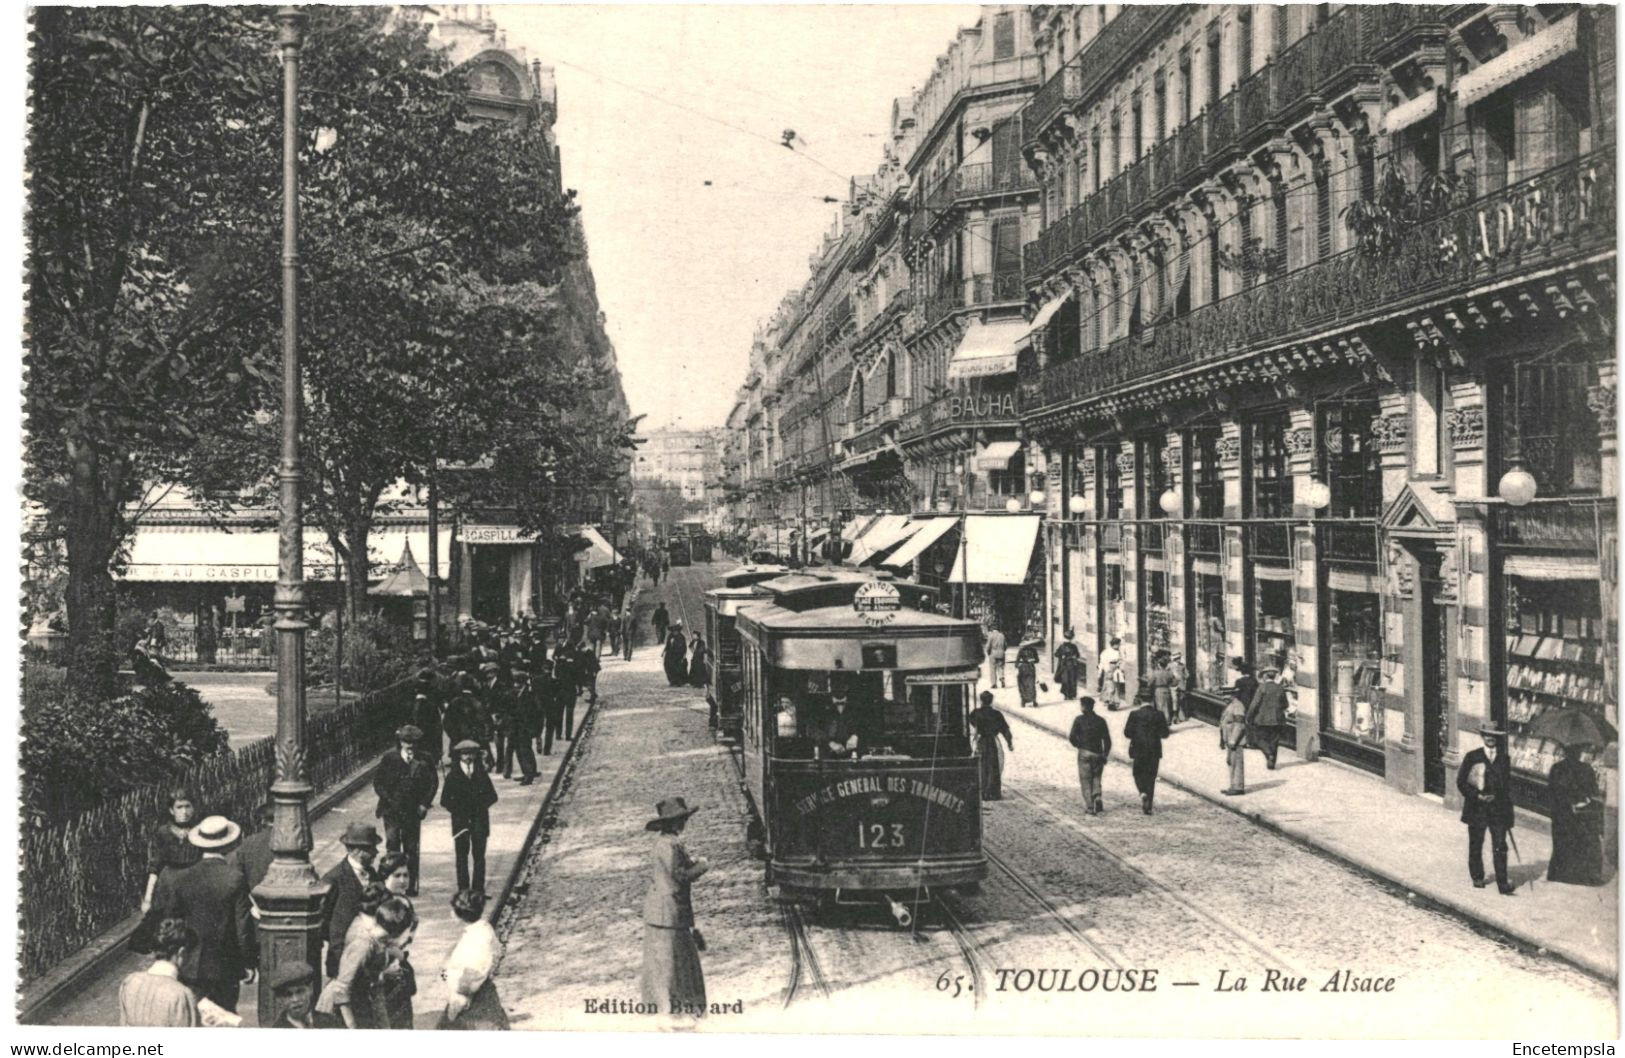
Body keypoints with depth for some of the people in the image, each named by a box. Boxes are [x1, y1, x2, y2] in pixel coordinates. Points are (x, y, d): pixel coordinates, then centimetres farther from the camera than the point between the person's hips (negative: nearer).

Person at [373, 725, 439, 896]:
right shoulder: (389, 758, -2)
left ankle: (410, 885, 13)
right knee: (392, 844, -9)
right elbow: (378, 782, 2)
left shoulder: (424, 761, 0)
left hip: (413, 811, 1)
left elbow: (433, 782, 6)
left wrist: (424, 803, -1)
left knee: (411, 849, 5)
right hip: (392, 810, -1)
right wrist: (388, 800, -7)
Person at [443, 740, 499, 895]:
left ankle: (478, 890, 3)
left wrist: (480, 805, -7)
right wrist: (457, 810, -8)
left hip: (479, 820, 1)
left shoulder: (481, 774, 8)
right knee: (461, 856, -1)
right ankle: (463, 891, 3)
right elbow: (445, 801, 4)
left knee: (479, 856, -1)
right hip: (460, 820, -1)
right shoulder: (453, 775, 4)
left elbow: (492, 796, 9)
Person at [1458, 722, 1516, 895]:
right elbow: (1461, 782, -1)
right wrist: (1477, 796, -12)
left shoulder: (1504, 759, 6)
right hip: (1477, 808, -1)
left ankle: (1503, 883, -8)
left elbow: (1508, 785, 11)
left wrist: (1508, 808, 6)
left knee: (1500, 847, -6)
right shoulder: (1472, 757, -1)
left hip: (1498, 808, 1)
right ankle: (1477, 878, 26)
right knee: (1475, 846, 10)